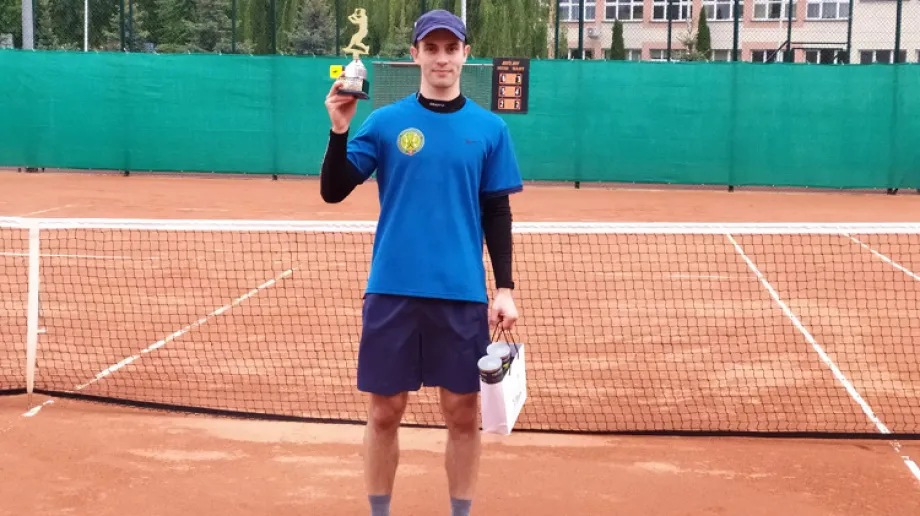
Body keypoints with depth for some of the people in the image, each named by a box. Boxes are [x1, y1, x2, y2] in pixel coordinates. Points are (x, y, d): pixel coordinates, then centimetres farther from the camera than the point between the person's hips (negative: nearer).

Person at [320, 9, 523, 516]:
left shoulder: (490, 128, 5)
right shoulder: (385, 121, 2)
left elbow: (498, 216, 6)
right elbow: (333, 192, -2)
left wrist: (505, 289, -1)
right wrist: (339, 130, -17)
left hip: (463, 294, 1)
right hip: (393, 290, 0)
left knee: (462, 413, 6)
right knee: (385, 411, 6)